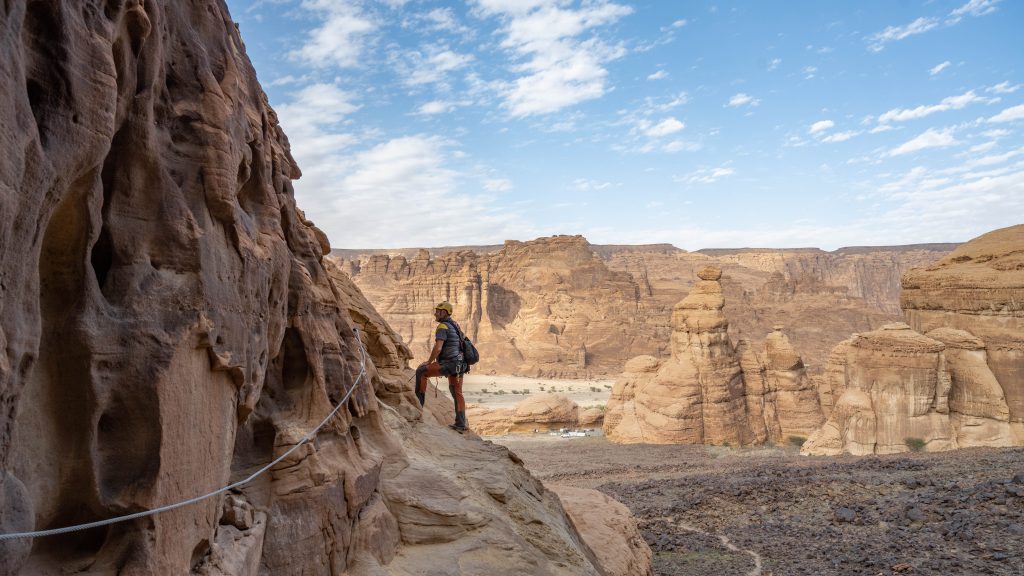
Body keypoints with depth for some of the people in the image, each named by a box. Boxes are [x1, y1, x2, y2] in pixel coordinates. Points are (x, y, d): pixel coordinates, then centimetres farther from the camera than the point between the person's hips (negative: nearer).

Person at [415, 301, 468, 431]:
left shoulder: (442, 326, -12)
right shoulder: (454, 325, 19)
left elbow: (437, 348, -21)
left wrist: (429, 362, -7)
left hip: (449, 364, -10)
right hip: (459, 365, 10)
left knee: (421, 371, -3)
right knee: (457, 393, 15)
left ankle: (419, 402, 2)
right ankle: (461, 424, 17)